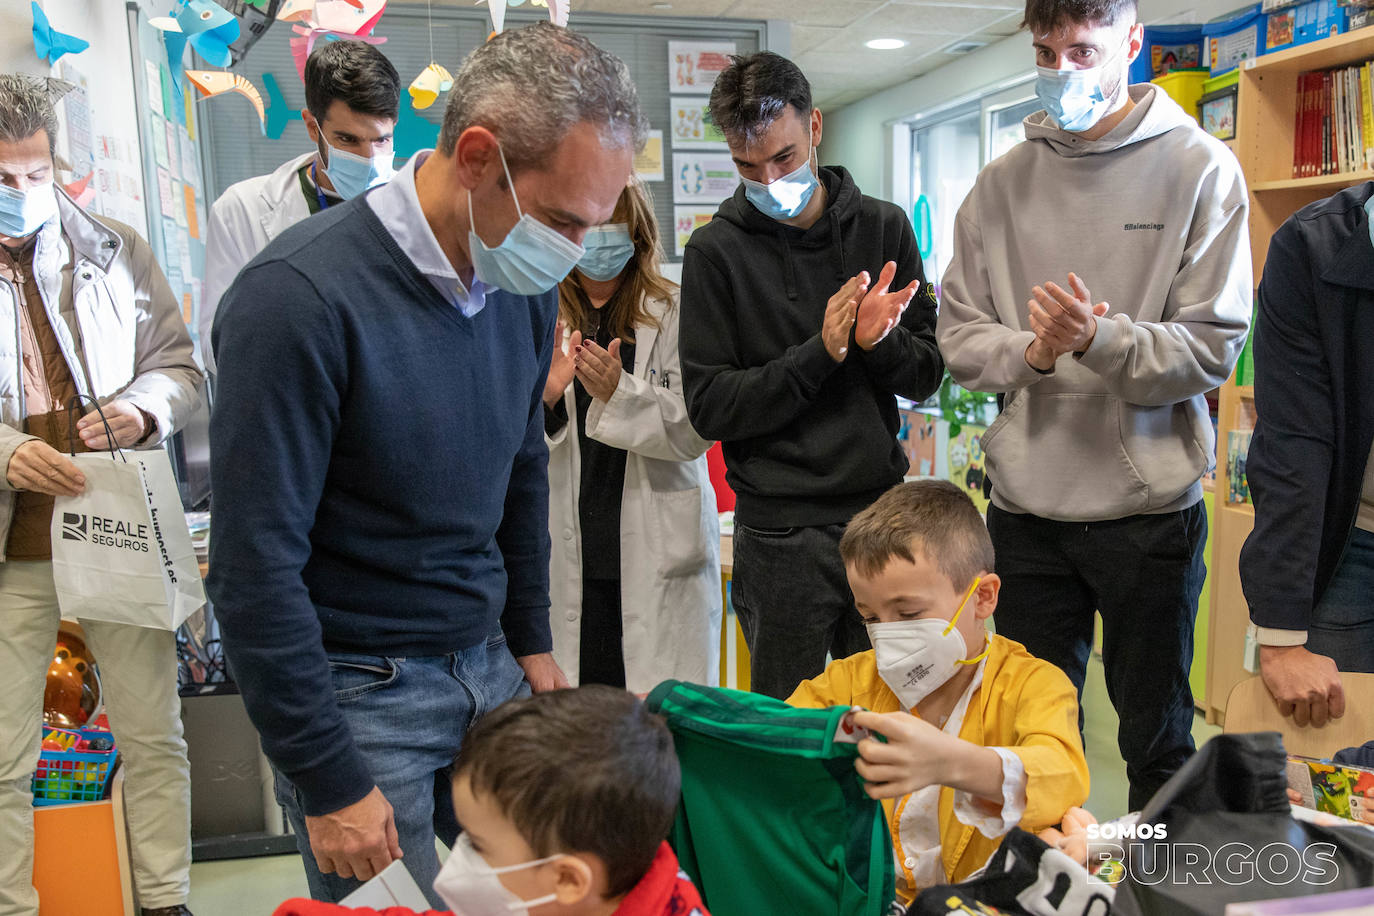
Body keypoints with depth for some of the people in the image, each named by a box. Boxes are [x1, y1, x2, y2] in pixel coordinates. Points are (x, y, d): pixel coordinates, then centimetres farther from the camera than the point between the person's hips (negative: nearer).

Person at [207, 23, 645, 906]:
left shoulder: (526, 283, -1)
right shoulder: (300, 296, -23)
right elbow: (256, 568, -20)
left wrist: (531, 640, 13)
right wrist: (328, 783, -15)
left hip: (486, 667, 6)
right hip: (355, 690, -6)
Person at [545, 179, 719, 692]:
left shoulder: (674, 312, 3)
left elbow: (698, 430, -4)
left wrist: (620, 392, -18)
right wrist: (544, 396, -13)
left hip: (659, 550, -1)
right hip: (568, 551, 2)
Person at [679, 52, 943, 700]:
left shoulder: (883, 227, 5)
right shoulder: (717, 251, -3)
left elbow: (926, 376, 5)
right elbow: (709, 408, -9)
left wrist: (878, 340, -16)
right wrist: (820, 353, -19)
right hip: (782, 531, -3)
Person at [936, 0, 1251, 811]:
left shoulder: (1200, 168, -3)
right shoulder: (1003, 183, 6)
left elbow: (1214, 348, -9)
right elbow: (959, 333, 3)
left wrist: (1099, 339, -25)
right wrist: (1031, 352, -16)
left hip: (1151, 507, -2)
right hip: (1027, 505, 3)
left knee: (1157, 742, 13)